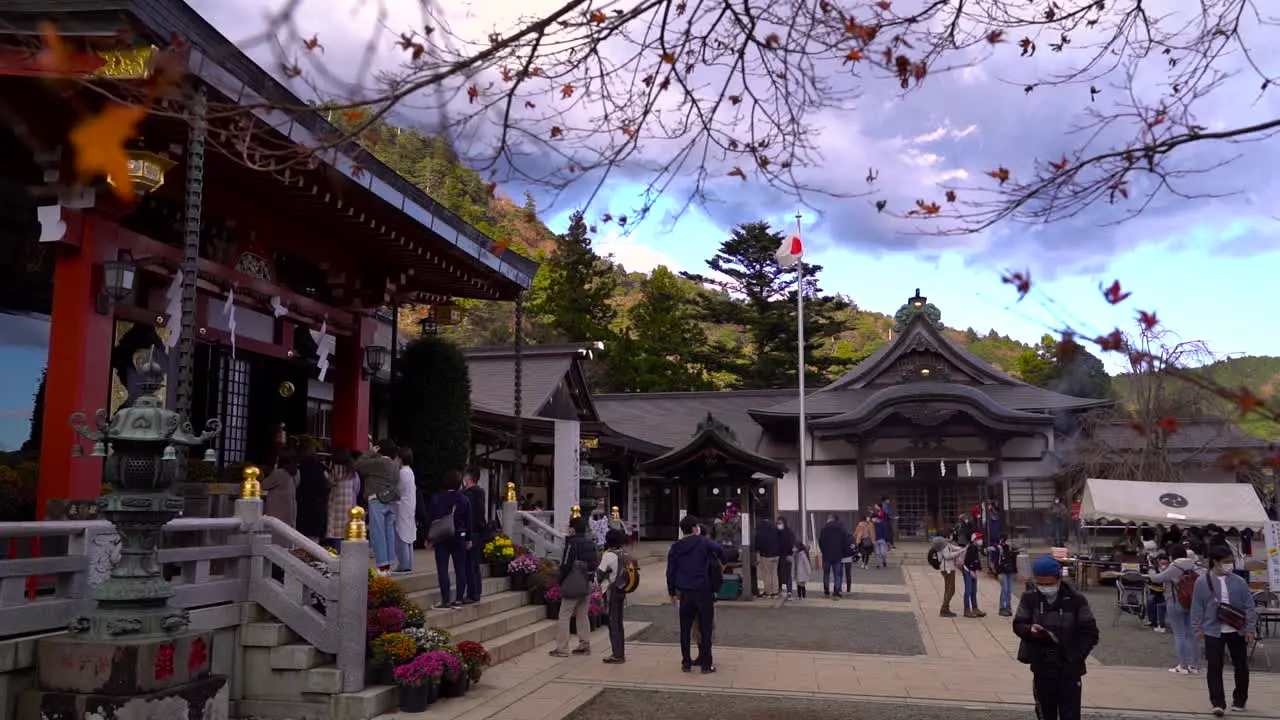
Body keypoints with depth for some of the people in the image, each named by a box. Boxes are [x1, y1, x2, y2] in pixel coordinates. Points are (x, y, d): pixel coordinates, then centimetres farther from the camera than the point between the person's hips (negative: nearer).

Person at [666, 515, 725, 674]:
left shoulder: (675, 547, 6)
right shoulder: (703, 542, -4)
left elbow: (670, 571, 6)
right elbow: (719, 549, -15)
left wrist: (672, 592, 14)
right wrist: (723, 561, 6)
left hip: (685, 593, 4)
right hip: (703, 592, -4)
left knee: (685, 629, 11)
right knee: (705, 628, 3)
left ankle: (686, 662, 15)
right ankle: (706, 664, 4)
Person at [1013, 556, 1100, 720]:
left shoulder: (1076, 600, -9)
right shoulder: (1029, 598, -3)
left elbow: (1090, 633, -5)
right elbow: (1018, 625, 2)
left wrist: (1076, 657, -15)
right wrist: (1030, 630, -21)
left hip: (1069, 670, -2)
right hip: (1042, 668, 2)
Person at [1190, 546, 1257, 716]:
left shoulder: (1239, 582, -2)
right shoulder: (1202, 582, -5)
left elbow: (1249, 606, 1)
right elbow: (1197, 607, 0)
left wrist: (1250, 628, -3)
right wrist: (1197, 628, -1)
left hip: (1237, 631, 2)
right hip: (1213, 631, -2)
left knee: (1241, 666, 13)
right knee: (1214, 667, -5)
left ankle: (1240, 699, 31)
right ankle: (1218, 703, -2)